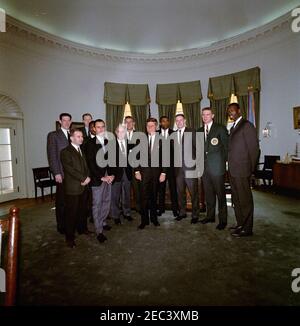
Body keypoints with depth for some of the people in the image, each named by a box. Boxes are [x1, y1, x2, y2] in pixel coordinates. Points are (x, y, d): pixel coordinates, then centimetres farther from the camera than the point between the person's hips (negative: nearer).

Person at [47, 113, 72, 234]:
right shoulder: (53, 135, 1)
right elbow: (52, 155, -5)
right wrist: (56, 173, -12)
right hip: (62, 173, -4)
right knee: (61, 200, 5)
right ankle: (61, 225, 19)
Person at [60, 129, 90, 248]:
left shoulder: (82, 151, 17)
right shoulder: (65, 152, -6)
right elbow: (70, 169, -16)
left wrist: (87, 178, -3)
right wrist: (84, 178, -16)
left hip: (83, 186, 6)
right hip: (72, 188, -6)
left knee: (83, 210, 15)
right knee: (72, 213, 2)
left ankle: (82, 228, 34)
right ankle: (70, 237, 14)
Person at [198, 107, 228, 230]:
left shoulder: (220, 128, -1)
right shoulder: (200, 131, 15)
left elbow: (226, 146, -1)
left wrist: (224, 161, -4)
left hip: (217, 166, -5)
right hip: (205, 167, 5)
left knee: (220, 194, 0)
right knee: (208, 194, 13)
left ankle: (223, 220, 11)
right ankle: (210, 216, 26)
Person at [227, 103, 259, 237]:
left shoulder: (247, 125, -7)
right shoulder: (233, 127, 19)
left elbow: (254, 148, -11)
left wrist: (250, 169, -10)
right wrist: (230, 167, 12)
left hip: (242, 170, -9)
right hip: (233, 171, 9)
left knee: (245, 200, 0)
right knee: (236, 199, 16)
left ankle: (247, 228, 10)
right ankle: (240, 224, 29)